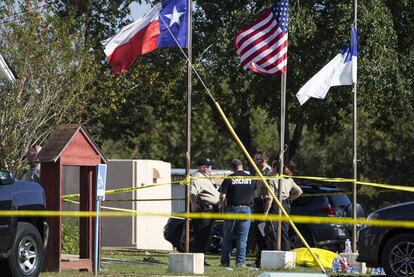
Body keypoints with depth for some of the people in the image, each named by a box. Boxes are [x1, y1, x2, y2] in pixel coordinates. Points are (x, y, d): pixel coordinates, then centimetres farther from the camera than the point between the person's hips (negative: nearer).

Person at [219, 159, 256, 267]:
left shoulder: (229, 179, -4)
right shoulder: (251, 179, 3)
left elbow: (222, 196, -7)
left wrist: (223, 208, 7)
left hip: (232, 208, -1)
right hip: (246, 209, 1)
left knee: (227, 237, 8)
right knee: (242, 238, 5)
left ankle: (225, 261, 9)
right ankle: (240, 262, 1)